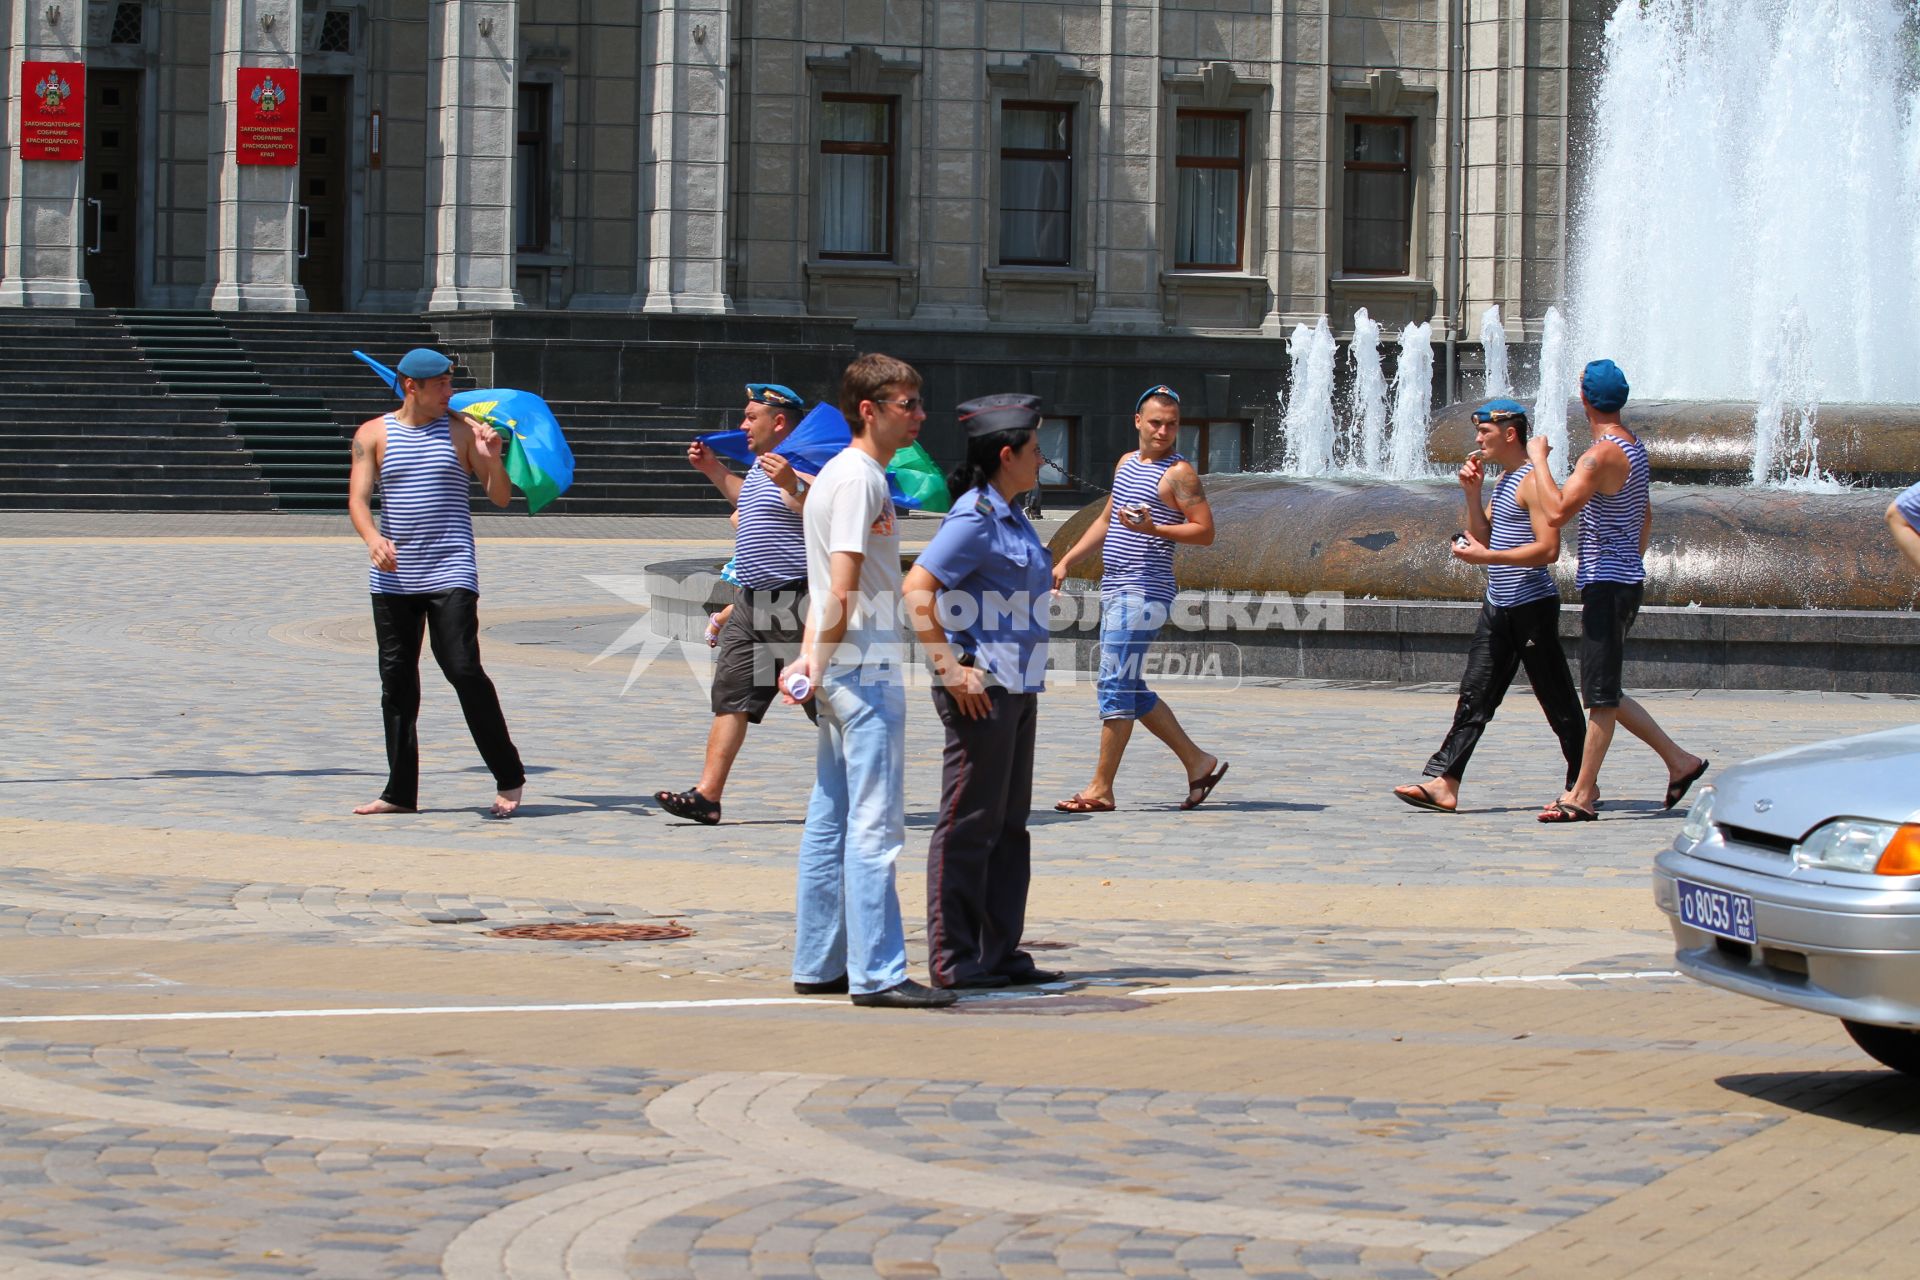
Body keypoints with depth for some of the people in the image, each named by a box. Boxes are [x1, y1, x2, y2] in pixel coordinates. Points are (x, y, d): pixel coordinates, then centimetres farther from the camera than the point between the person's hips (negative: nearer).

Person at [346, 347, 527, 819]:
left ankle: (508, 777, -2)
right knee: (396, 681, 5)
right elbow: (358, 498, -3)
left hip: (450, 573, -2)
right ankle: (400, 792, 13)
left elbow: (501, 498, 4)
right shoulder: (373, 434, 6)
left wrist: (493, 458, -16)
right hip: (392, 579, 2)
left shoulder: (464, 431, 4)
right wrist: (373, 538, -23)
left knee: (463, 670, -13)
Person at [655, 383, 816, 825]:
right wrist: (715, 470, 32)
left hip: (794, 604, -9)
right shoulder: (760, 466, 16)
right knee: (731, 697, 4)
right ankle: (707, 795, 2)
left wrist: (792, 487, -35)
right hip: (752, 602, 9)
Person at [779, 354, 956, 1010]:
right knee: (875, 825, -9)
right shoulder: (860, 478, -13)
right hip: (867, 672, -10)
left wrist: (811, 659, 8)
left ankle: (818, 964, 16)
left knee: (831, 822, 12)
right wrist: (820, 662, -7)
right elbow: (843, 589, -18)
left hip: (843, 671, 10)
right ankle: (877, 973, -9)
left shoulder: (843, 474, 18)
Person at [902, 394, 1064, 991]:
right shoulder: (975, 516, -15)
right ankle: (955, 960, 0)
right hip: (981, 688, -10)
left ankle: (1001, 953, 20)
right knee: (970, 825, -5)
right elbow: (917, 589, -22)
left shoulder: (1009, 515, 14)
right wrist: (951, 669, -23)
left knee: (1009, 825, 13)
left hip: (1016, 688, 10)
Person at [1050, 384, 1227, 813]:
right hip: (1115, 588, 9)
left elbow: (1205, 532, -12)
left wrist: (1153, 529, -24)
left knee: (1115, 686, -10)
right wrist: (1067, 561, 23)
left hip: (1144, 592, -9)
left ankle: (1100, 789, -6)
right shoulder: (1126, 464, 17)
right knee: (1130, 690, 12)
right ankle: (1198, 762, 20)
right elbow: (1106, 521, 27)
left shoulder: (1179, 474, -7)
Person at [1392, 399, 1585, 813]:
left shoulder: (1532, 480, -14)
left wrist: (1485, 557, -22)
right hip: (1499, 606, 9)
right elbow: (1485, 538, 19)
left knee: (1557, 701, 1)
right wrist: (1472, 494, 6)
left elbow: (1548, 549, -22)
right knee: (1474, 697, 0)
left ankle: (1583, 785, 11)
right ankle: (1444, 783, -6)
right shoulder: (1503, 481, 16)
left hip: (1532, 606, -9)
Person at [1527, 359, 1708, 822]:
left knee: (1600, 695, -6)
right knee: (1603, 694, 14)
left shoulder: (1602, 454, -18)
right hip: (1626, 581, 10)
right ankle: (1679, 761, 18)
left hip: (1607, 585, -10)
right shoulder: (1634, 447, 14)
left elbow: (1557, 513, -27)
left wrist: (1538, 458, -17)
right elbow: (1646, 517, 24)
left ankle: (1583, 794, -3)